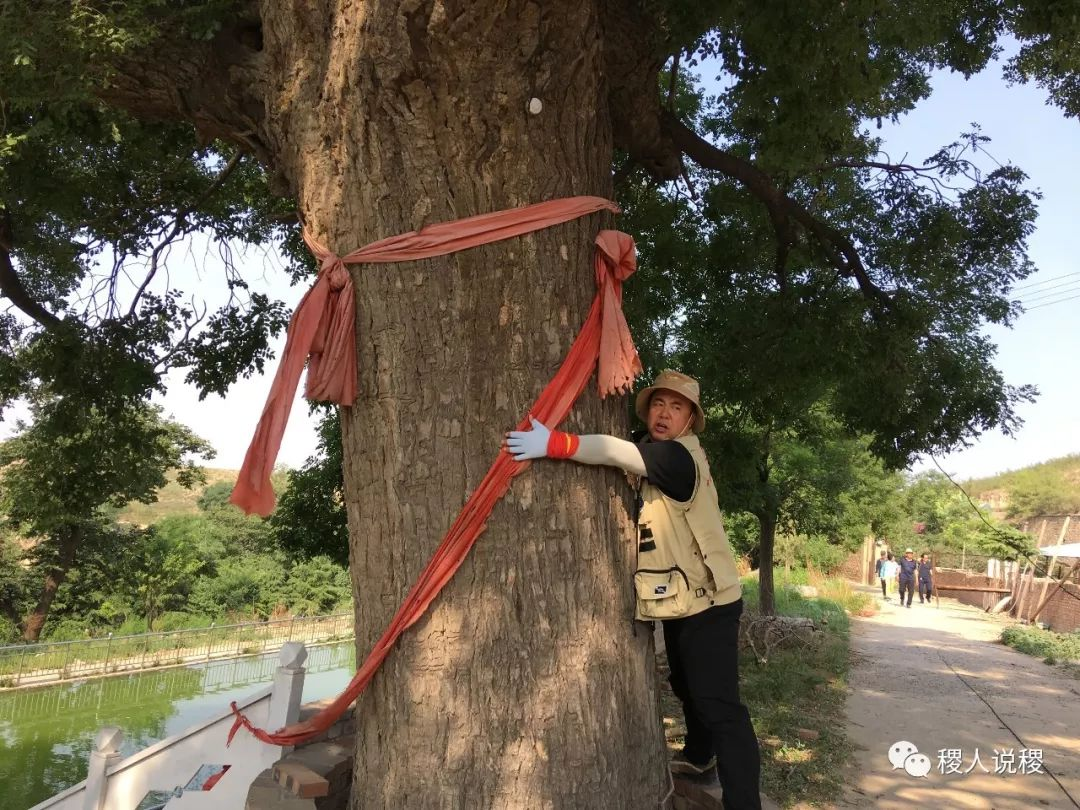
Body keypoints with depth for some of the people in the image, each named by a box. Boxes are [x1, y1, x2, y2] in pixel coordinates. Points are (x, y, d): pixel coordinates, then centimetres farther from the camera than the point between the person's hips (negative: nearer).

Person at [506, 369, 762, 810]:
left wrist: (553, 443, -41)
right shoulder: (654, 455, 11)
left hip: (706, 600, -10)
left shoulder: (679, 456, -21)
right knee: (686, 686, 26)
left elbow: (616, 452, -35)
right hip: (681, 598, 10)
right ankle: (699, 759, 48)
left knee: (718, 703, -10)